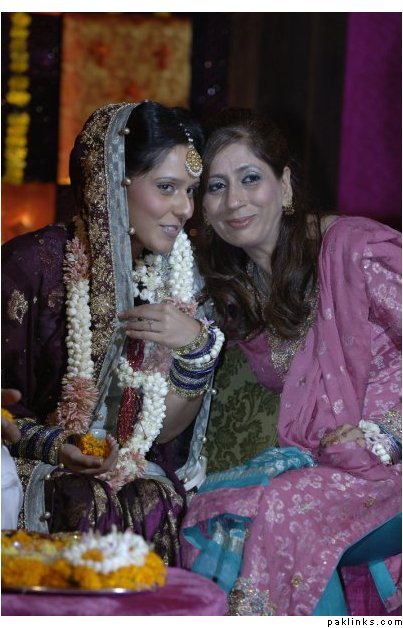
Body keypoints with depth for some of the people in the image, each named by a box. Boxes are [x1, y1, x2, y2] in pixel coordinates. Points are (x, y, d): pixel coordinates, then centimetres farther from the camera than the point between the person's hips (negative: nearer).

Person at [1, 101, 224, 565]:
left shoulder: (176, 280, 7)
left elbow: (164, 430, 6)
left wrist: (199, 346, -8)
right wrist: (49, 445, -20)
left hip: (132, 474, 4)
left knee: (156, 503, -27)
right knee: (88, 505, -32)